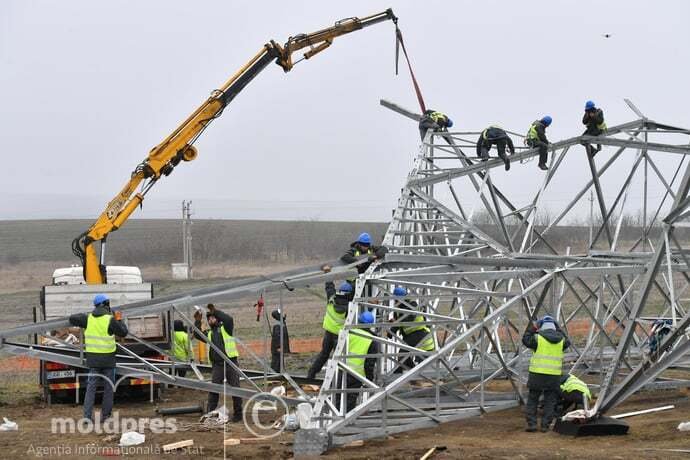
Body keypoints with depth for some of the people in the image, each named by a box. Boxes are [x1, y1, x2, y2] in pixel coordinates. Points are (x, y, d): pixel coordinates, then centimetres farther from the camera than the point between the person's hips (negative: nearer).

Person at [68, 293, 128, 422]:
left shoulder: (88, 318, -1)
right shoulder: (110, 320, -12)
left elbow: (72, 319, 9)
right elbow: (123, 332, -4)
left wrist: (83, 315, 24)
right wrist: (119, 320, 11)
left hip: (93, 358, 3)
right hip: (108, 358, -3)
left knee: (91, 386, 6)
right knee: (108, 387, 9)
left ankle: (87, 415, -3)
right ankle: (105, 415, 11)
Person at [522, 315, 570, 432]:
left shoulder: (538, 338, -7)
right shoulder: (560, 339, 3)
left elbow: (526, 340, 11)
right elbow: (567, 343, 27)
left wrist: (531, 329, 22)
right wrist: (558, 329, 29)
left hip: (537, 374, -2)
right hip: (554, 375, 2)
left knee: (532, 399, 8)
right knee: (550, 401, 9)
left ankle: (531, 424, 3)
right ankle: (545, 425, 5)